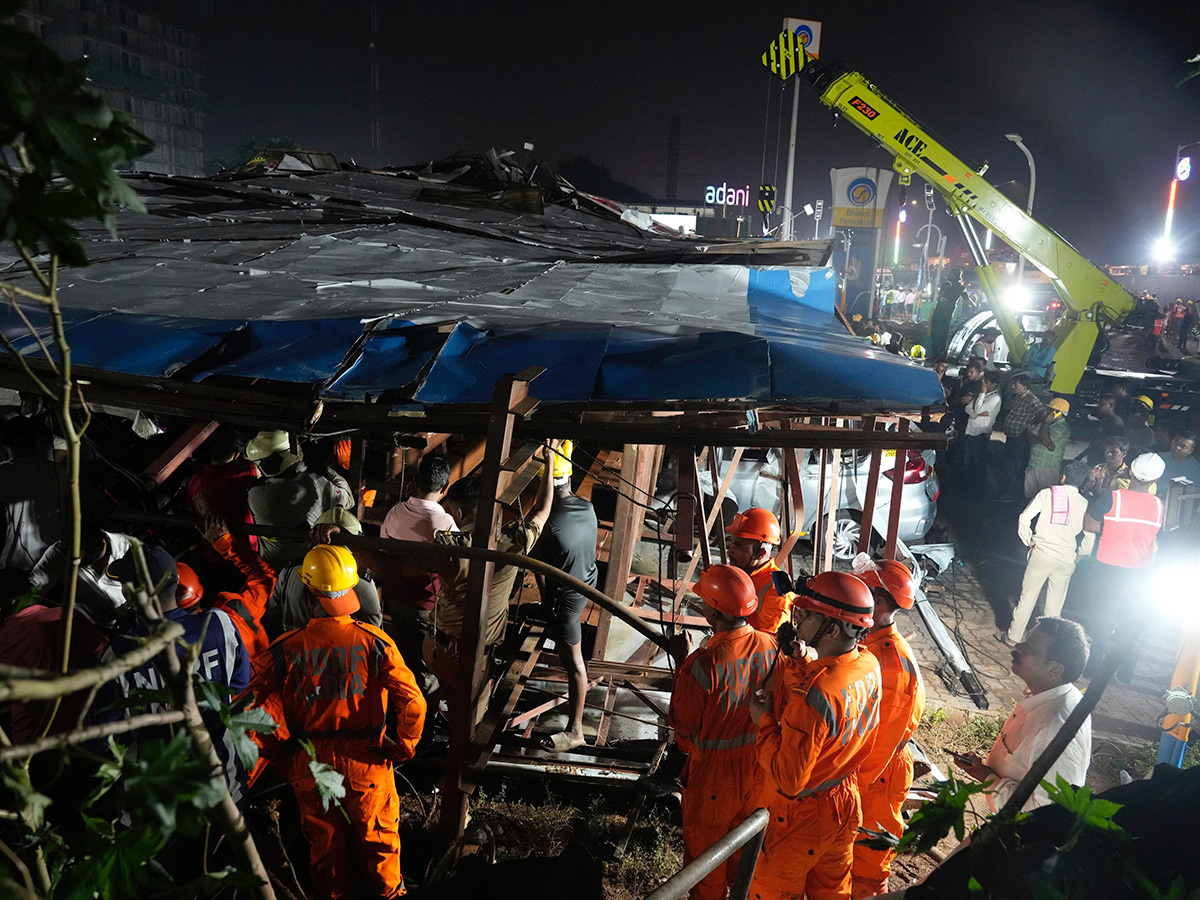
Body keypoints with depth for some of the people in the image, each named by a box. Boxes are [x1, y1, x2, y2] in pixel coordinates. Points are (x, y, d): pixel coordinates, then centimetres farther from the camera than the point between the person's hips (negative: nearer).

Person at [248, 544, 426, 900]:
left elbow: (261, 704, -18)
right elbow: (412, 703, -19)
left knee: (324, 836, 24)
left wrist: (282, 752, -1)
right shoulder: (375, 642, -18)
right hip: (367, 761, -1)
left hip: (310, 763, 1)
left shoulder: (286, 648, -16)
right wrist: (402, 748, -2)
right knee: (377, 832, 22)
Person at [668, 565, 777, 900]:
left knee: (705, 852, 20)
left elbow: (684, 732, -16)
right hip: (758, 770, 5)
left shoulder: (702, 665, -31)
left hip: (713, 775, -5)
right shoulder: (772, 647, -16)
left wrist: (681, 666, -10)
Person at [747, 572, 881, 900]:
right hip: (846, 803, 7)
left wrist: (764, 721, -19)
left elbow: (788, 780, -31)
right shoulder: (869, 664, -12)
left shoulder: (814, 692, -37)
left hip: (801, 817, -7)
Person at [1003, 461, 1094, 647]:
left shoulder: (1047, 493, -5)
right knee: (1055, 604, 14)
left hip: (1041, 553, -2)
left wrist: (1028, 540, 5)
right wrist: (1080, 555, 20)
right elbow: (1090, 536, 5)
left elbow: (1024, 518, -8)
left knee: (1028, 597, 8)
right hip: (1066, 560, 2)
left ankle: (1013, 637, 16)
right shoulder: (1085, 504, 1)